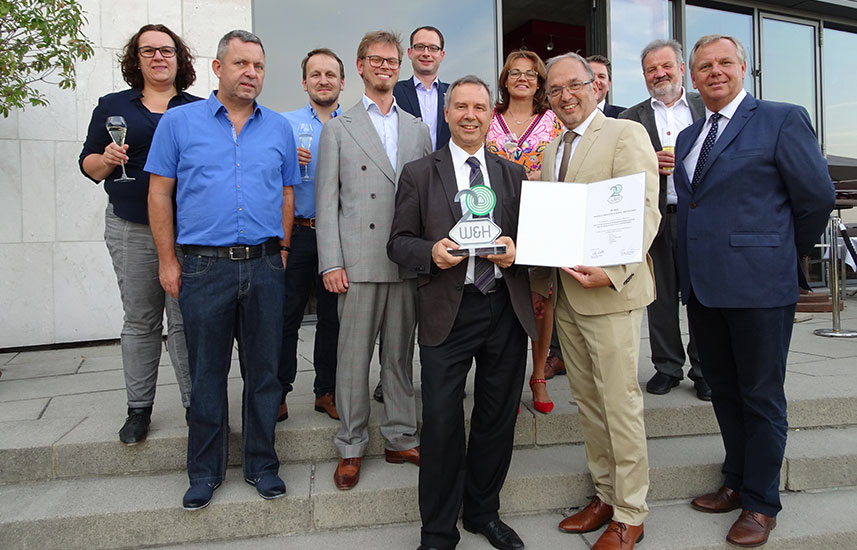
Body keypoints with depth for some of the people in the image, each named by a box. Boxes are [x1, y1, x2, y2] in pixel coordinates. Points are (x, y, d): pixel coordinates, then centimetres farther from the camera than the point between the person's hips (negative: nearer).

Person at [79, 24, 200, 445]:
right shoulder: (113, 106, 13)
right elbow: (88, 164, 12)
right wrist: (107, 159, -10)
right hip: (131, 230, 1)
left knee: (187, 320, -1)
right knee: (139, 320, 6)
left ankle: (196, 403, 9)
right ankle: (139, 407, 17)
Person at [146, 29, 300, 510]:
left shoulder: (280, 128, 10)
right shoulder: (179, 122, 4)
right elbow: (160, 192, 3)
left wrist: (281, 251, 6)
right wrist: (168, 261, -1)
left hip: (265, 267, 2)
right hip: (204, 267, -1)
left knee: (264, 369, 8)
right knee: (207, 372, 8)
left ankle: (261, 463, 24)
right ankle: (205, 471, 24)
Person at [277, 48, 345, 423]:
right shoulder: (284, 124, 8)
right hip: (295, 233, -1)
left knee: (333, 317, 9)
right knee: (285, 315, 0)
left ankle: (327, 391, 23)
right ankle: (277, 396, 12)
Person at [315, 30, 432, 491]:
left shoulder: (417, 129, 16)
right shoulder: (338, 128, 7)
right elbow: (327, 200, 0)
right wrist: (330, 263, -8)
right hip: (360, 261, -3)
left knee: (401, 354, 11)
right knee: (354, 357, 2)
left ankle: (400, 439, 24)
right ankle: (351, 448, 17)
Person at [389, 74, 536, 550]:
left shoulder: (512, 174, 13)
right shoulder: (419, 174, 6)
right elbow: (399, 242, 3)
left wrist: (515, 249, -9)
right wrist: (430, 252, -17)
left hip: (506, 309, 3)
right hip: (447, 312, -3)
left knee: (498, 419, 13)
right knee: (441, 422, 0)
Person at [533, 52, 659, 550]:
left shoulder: (626, 134, -6)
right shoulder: (552, 150, 17)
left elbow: (645, 214, -16)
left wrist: (611, 272, -28)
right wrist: (540, 281, 13)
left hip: (611, 292, -7)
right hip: (566, 296, 7)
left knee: (620, 404, 1)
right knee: (587, 400, 14)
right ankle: (606, 495, 30)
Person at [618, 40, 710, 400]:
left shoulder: (707, 107, 12)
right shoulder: (631, 117, 10)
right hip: (656, 218, 0)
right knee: (661, 296, 6)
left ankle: (704, 369, 17)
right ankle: (667, 366, 20)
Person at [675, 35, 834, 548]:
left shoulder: (784, 120, -5)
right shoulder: (688, 137, 15)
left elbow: (818, 198, -6)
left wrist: (786, 255, 5)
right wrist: (691, 271, 8)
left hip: (759, 284, -6)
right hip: (703, 287, 7)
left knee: (761, 398, 6)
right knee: (724, 392, 18)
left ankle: (761, 503, 23)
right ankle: (738, 481, 35)